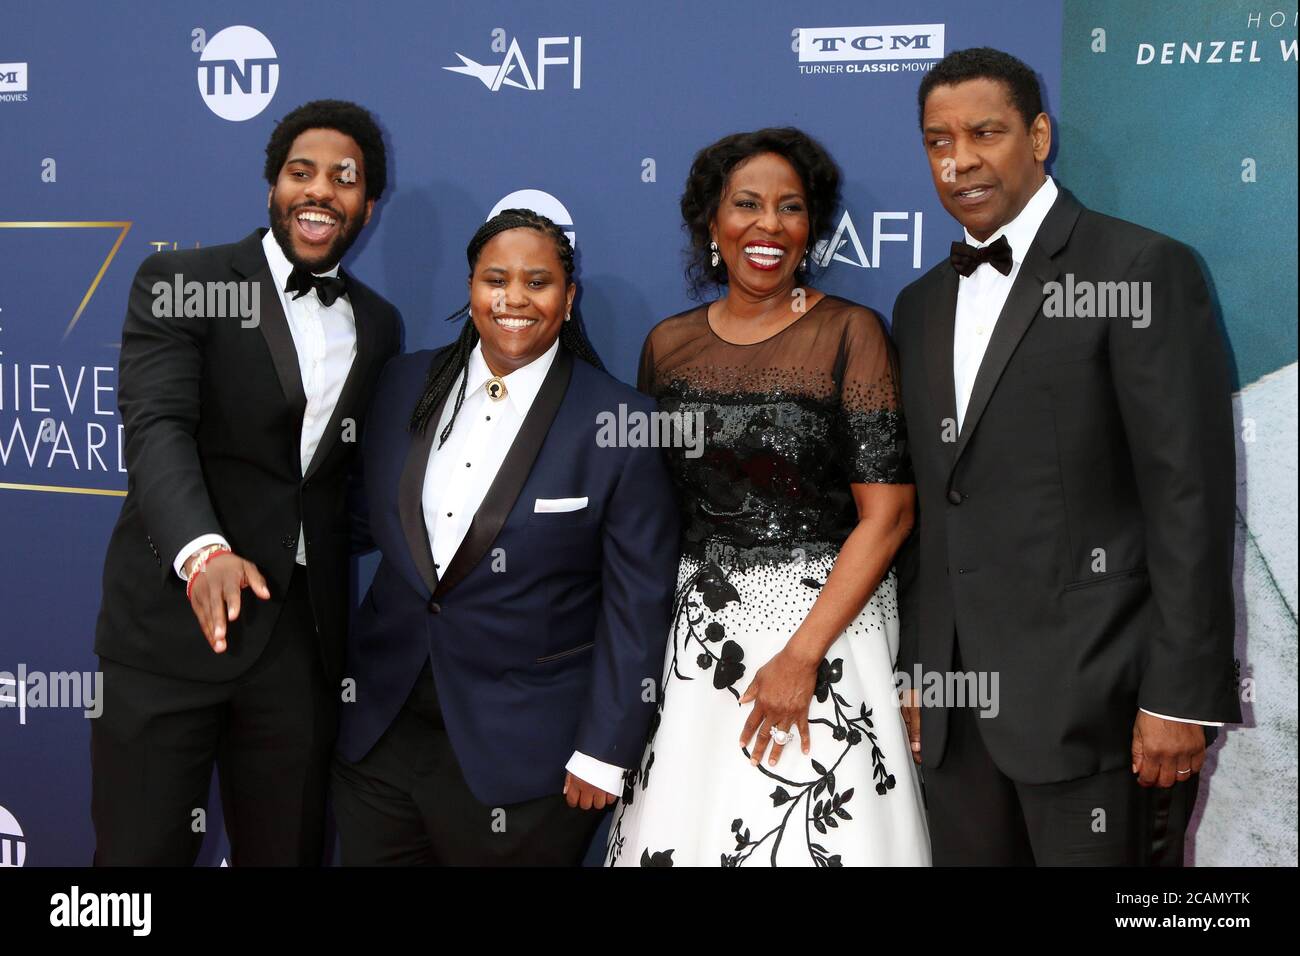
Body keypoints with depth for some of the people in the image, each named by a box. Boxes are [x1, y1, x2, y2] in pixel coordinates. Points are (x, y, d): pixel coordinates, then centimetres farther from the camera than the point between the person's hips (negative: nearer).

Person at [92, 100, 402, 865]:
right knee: (142, 849, 4)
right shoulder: (179, 283, -2)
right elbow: (157, 428, -16)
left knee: (289, 849, 12)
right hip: (172, 622, -4)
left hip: (305, 634, 4)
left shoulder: (379, 325, 13)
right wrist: (202, 551, -34)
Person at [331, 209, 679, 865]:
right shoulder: (406, 384, 3)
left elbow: (636, 605, -9)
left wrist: (603, 754, -9)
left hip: (522, 757, -4)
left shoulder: (618, 422, -11)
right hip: (380, 731, 4)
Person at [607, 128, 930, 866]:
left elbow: (888, 513, -10)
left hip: (827, 617, -3)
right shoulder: (667, 345, 6)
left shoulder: (849, 334, -6)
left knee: (818, 833, 1)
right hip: (694, 635, 4)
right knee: (683, 829, 8)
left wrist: (801, 654, -16)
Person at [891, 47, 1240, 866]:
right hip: (956, 705, 6)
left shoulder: (1142, 269, -6)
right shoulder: (921, 306, 14)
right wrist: (913, 670, 13)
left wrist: (1181, 696, -14)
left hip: (1087, 695, -6)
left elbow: (1189, 493, -11)